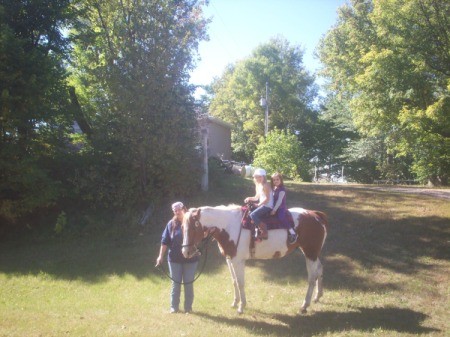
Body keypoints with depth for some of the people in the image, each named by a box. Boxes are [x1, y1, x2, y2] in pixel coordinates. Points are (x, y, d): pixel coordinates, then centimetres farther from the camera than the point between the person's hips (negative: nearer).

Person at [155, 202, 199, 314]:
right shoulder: (171, 224, 0)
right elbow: (165, 241, 2)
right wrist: (161, 256, -1)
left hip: (190, 259, -1)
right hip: (175, 259, 1)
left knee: (189, 284, 7)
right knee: (175, 283, 9)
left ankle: (188, 308, 19)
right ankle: (174, 307, 20)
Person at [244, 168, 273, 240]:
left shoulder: (266, 185, -12)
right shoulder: (258, 185, 16)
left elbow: (267, 198, -17)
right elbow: (257, 197, 21)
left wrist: (258, 204, -16)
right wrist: (249, 198, 5)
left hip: (267, 206, -10)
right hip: (262, 205, 10)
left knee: (253, 215, -24)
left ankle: (264, 233, -26)